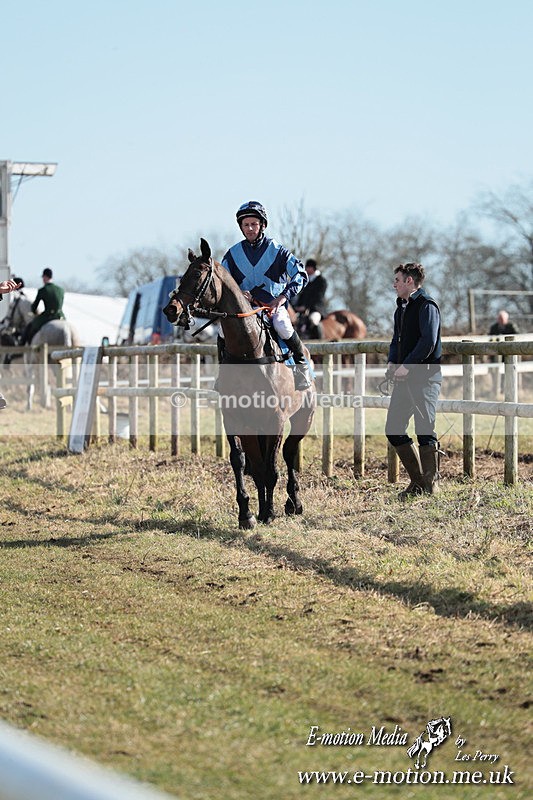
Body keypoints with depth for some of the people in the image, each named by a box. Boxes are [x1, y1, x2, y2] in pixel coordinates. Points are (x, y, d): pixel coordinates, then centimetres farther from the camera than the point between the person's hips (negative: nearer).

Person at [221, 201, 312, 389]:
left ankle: (301, 363, -8)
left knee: (283, 327, -33)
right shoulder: (233, 253, 5)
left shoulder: (276, 250, -3)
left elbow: (300, 275, -9)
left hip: (274, 305, -3)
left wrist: (282, 298, -22)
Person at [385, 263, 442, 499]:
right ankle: (417, 481, 14)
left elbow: (428, 342, -18)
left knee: (425, 430, -7)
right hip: (404, 378, 9)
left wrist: (407, 366, -19)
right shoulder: (401, 308, 19)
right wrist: (392, 363, 5)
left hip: (424, 376, -9)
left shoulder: (426, 306, -8)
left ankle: (431, 484, 1)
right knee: (393, 430, 6)